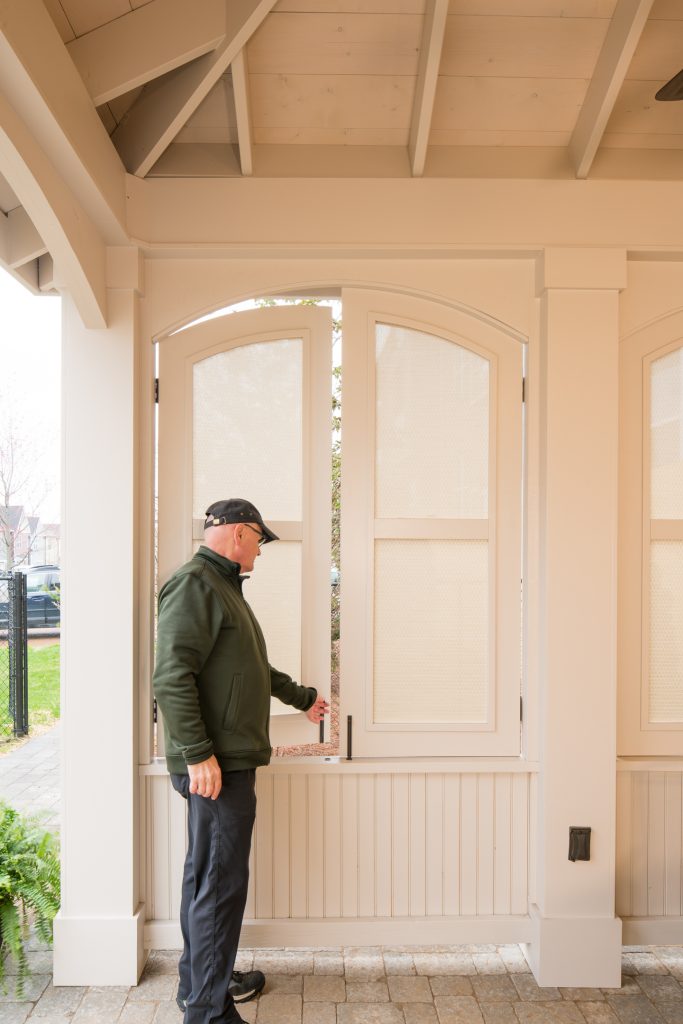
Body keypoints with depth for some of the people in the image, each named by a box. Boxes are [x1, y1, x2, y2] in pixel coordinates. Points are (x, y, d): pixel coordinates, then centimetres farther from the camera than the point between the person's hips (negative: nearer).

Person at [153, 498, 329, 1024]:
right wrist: (198, 754, -24)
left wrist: (302, 696, 39)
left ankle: (202, 979, 34)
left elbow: (254, 667, 30)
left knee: (206, 874, 20)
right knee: (221, 881, -3)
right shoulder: (194, 584, -14)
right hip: (214, 763, -10)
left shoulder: (224, 587, 19)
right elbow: (172, 676, -22)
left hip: (230, 759, 10)